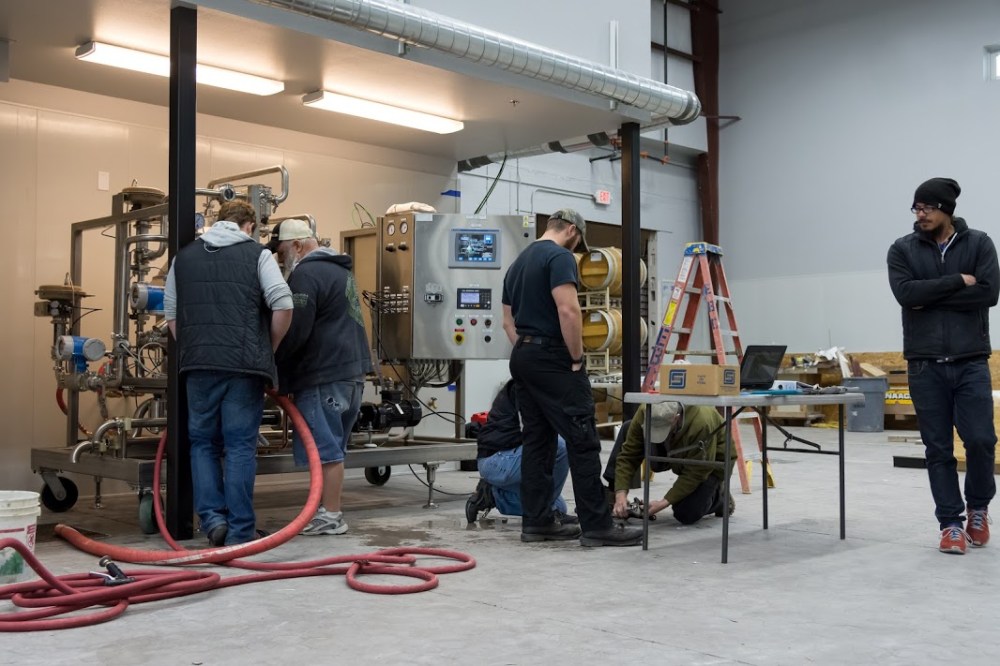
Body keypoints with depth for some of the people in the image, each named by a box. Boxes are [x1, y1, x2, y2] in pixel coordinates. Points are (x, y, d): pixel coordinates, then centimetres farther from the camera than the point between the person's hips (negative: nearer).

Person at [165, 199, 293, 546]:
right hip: (245, 363, -2)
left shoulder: (184, 256, 15)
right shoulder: (257, 254, 3)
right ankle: (239, 530, 5)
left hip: (198, 364, 3)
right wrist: (270, 347, 7)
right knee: (240, 445, 2)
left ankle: (212, 516, 4)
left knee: (203, 442, 14)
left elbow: (170, 314, 16)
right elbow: (283, 306, -7)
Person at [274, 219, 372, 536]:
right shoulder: (339, 270, 21)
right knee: (333, 447, 14)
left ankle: (330, 515, -2)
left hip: (324, 375, -10)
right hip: (352, 368, 10)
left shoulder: (306, 275, -11)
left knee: (325, 447, -5)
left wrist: (271, 365, -4)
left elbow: (295, 332, -18)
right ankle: (330, 510, 19)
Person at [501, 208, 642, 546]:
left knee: (537, 441, 11)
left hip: (522, 358, 10)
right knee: (583, 440, -6)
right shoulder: (559, 256, -11)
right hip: (551, 358, -10)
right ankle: (597, 524, -4)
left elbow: (508, 320, 20)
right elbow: (568, 310, -22)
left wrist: (526, 350, 20)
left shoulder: (518, 263, 18)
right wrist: (577, 358, -13)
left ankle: (536, 521, 13)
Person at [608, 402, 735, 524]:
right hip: (676, 455, 6)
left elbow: (695, 473, -32)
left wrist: (664, 503, -34)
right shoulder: (643, 413, -30)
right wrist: (621, 494, -36)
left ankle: (719, 496, 9)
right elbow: (628, 456, -24)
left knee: (687, 514, -18)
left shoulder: (701, 424, -41)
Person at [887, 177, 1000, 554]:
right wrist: (957, 281, -12)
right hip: (925, 365, 1)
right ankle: (951, 523, 13)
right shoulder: (902, 250, 4)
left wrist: (931, 298, -10)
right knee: (938, 448, 3)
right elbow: (905, 293, -12)